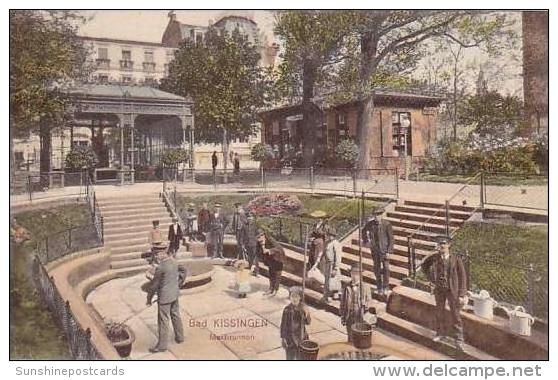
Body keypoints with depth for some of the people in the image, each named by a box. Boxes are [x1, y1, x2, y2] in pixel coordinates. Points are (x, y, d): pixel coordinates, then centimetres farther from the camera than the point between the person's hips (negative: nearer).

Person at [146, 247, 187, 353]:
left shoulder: (160, 267, -25)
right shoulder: (174, 262, -2)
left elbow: (154, 285, -16)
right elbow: (183, 271, 15)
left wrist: (149, 299, -3)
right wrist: (178, 285, 22)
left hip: (165, 297, -8)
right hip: (175, 294, 8)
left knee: (163, 321, 4)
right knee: (175, 315, 21)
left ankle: (162, 345, 15)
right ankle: (179, 337, 34)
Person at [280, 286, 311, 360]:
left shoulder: (303, 307, -8)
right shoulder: (287, 309, -19)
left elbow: (308, 322, 0)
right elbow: (283, 324, -11)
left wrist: (307, 314, -19)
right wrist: (283, 338, -8)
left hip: (301, 336, 4)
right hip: (290, 337, -4)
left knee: (300, 356, 19)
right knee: (290, 357, 10)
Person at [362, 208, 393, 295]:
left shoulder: (387, 224, -14)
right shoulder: (370, 224, -5)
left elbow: (391, 238, -11)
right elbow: (364, 232, 17)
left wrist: (389, 251, -14)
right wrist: (365, 241, 6)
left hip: (384, 250, -3)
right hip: (375, 250, 3)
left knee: (385, 268, -1)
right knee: (377, 268, 10)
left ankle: (385, 287, 16)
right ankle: (379, 287, 24)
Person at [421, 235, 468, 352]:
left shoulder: (456, 259, -15)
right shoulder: (434, 257, -7)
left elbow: (462, 277, -11)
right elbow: (424, 265, 14)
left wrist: (462, 295, -13)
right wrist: (431, 277, 4)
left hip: (452, 290, -3)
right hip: (439, 289, 3)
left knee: (455, 315, 2)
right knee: (440, 312, 17)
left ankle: (458, 340, 14)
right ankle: (441, 333, 36)